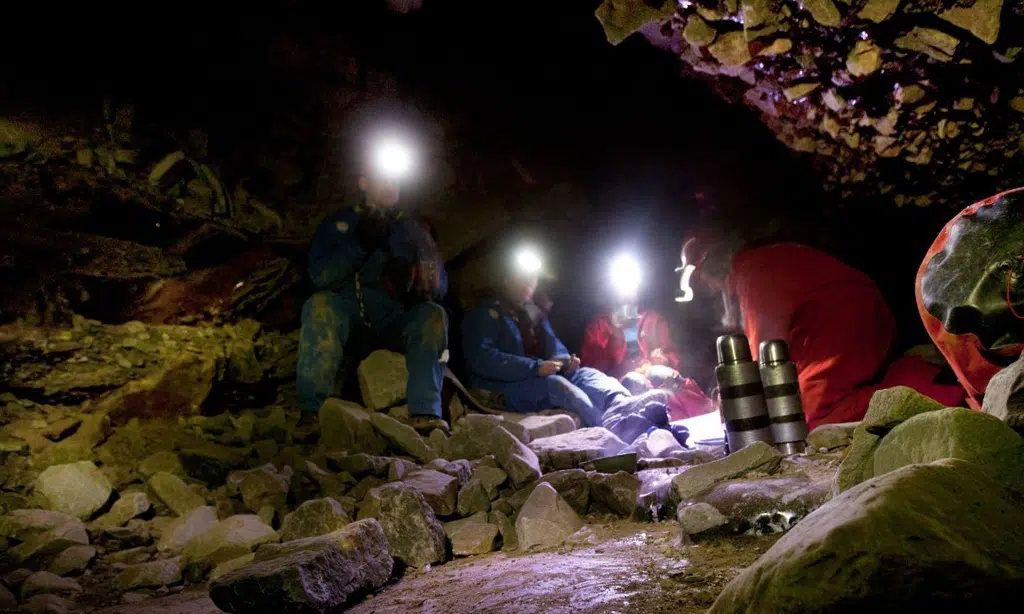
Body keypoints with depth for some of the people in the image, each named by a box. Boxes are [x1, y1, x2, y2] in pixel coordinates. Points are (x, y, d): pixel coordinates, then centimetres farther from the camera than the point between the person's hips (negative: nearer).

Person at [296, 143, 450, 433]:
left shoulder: (413, 228, 14)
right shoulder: (337, 224, 11)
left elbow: (440, 285, 5)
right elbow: (320, 277, -5)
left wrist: (415, 280, -20)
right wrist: (359, 243, -19)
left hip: (395, 326, 1)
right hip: (344, 323, -1)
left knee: (433, 314, -27)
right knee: (320, 304, -31)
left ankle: (425, 413, -38)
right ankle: (312, 410, -35)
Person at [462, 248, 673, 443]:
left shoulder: (535, 312, 23)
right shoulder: (486, 313, -2)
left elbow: (555, 346, 19)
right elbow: (481, 358, -18)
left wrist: (566, 362, -7)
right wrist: (535, 367, -25)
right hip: (504, 389, -7)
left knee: (587, 374, -16)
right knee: (556, 384, -34)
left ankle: (623, 404, -49)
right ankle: (613, 432, -57)